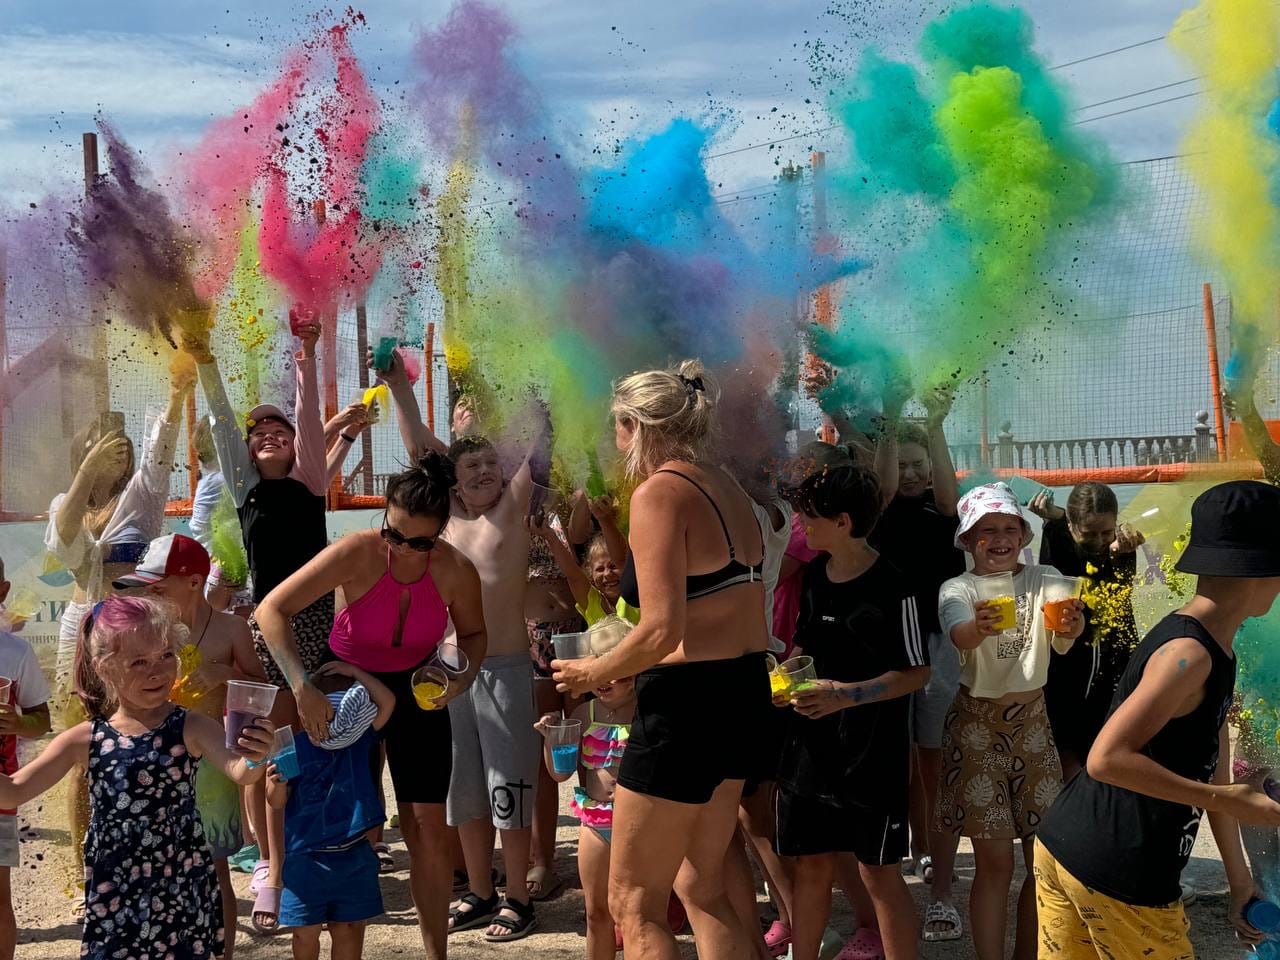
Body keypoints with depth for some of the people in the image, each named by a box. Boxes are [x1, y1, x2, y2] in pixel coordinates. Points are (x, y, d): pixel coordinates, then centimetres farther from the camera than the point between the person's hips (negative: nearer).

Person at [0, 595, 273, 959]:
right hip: (112, 894, 2)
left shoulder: (191, 729, -10)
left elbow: (239, 772, -26)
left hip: (183, 889, -2)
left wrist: (254, 760, -50)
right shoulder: (86, 740, -3)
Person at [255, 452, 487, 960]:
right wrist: (302, 686, -40)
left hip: (416, 690, 2)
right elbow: (272, 609, -31)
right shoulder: (357, 554, -27)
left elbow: (473, 634, 2)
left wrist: (464, 675, -19)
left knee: (427, 825, -2)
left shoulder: (457, 571, -19)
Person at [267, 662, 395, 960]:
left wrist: (355, 673, -13)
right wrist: (276, 782, -29)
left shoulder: (360, 737, 0)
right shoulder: (293, 747, -9)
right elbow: (277, 802, -7)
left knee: (350, 927, 11)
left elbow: (388, 702, -12)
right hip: (306, 857, -2)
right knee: (306, 931, 6)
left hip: (354, 856, 2)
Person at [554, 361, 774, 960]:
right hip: (744, 693, 9)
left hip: (686, 702, -9)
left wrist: (594, 673, -6)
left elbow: (661, 631, -23)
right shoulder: (727, 489, 12)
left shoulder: (660, 492, -14)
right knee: (701, 888, 21)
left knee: (633, 903, 4)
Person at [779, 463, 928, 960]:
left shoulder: (891, 588, -15)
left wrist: (848, 695, -22)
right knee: (811, 865, 12)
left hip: (872, 751, -6)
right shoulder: (814, 573, 5)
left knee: (879, 872, 1)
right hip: (811, 745, 6)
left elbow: (916, 673, -12)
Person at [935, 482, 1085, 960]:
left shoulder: (1043, 581, -1)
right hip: (977, 727, -3)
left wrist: (1071, 627, -46)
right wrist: (980, 627, -53)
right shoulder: (958, 588, -6)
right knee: (994, 861, -4)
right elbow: (959, 634, -30)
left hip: (1033, 721, 3)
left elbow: (1062, 639, -22)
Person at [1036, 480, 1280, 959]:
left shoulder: (1214, 653, 11)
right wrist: (1228, 801, -22)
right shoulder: (1189, 654, -20)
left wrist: (1239, 878, 18)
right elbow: (1106, 759, -26)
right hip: (1116, 875, -9)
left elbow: (1212, 773, 17)